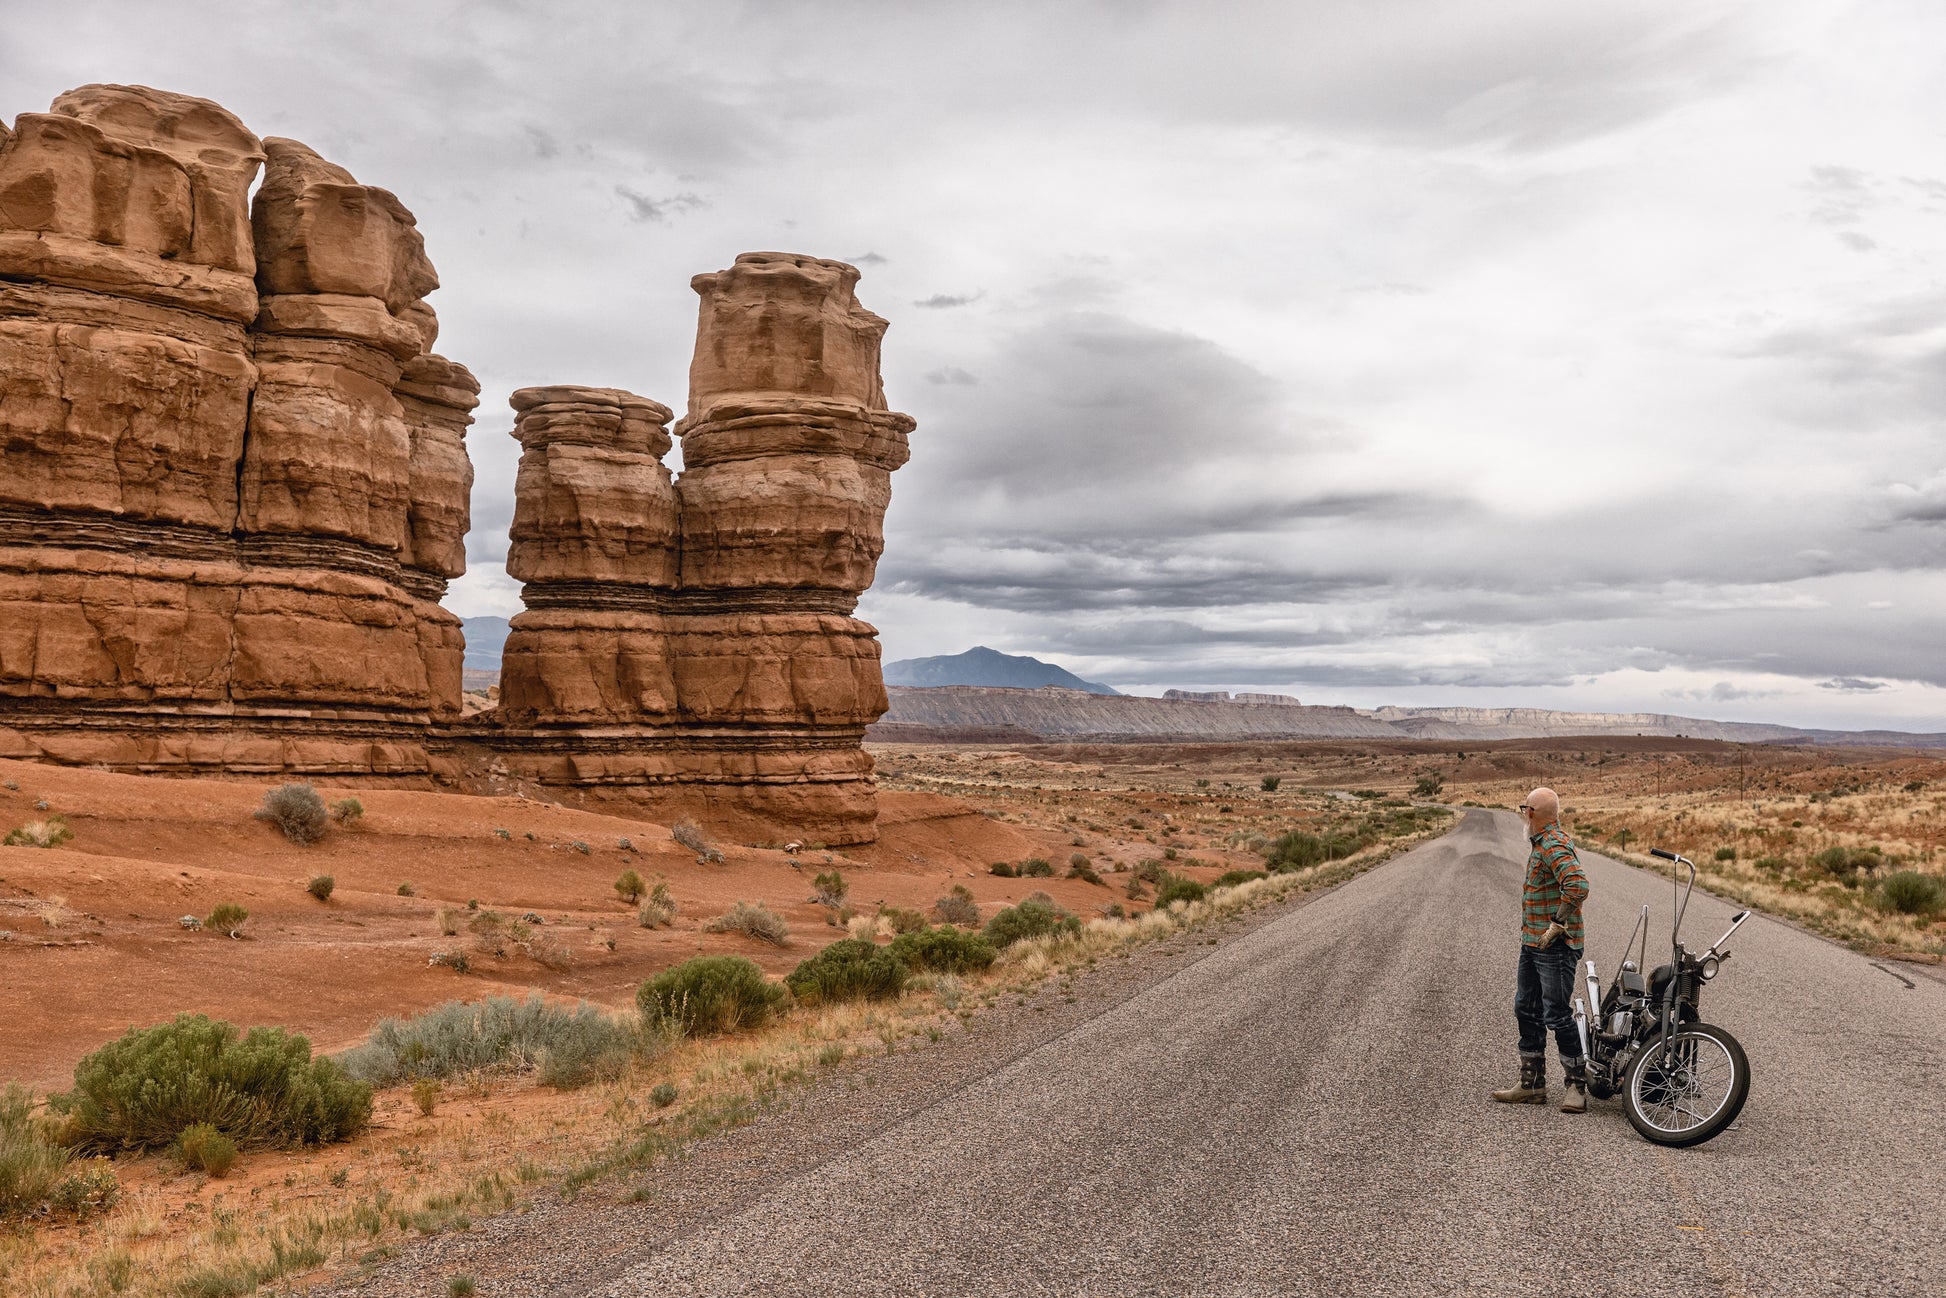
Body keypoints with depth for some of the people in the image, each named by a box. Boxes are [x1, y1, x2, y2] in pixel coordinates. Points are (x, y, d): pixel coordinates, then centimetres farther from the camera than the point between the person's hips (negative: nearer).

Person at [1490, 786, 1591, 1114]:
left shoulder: (1554, 845, -18)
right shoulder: (1541, 843, 15)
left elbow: (1578, 886, -32)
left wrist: (1556, 925, -25)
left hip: (1555, 947, -11)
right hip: (1532, 943, 11)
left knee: (1557, 1016, -5)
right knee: (1527, 1012, 13)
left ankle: (1577, 1086, 7)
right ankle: (1531, 1084, 21)